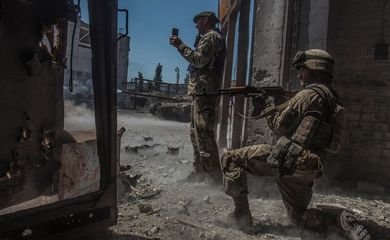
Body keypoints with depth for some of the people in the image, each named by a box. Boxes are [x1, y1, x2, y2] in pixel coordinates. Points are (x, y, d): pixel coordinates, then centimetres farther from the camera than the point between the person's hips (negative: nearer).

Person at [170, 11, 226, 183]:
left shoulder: (211, 36, -5)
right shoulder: (212, 38, 26)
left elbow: (199, 60, -17)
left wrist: (180, 45, -12)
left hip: (204, 90, -11)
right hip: (202, 90, 11)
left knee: (203, 133, -12)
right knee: (196, 132, 12)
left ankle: (214, 175, -8)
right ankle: (199, 171, 18)